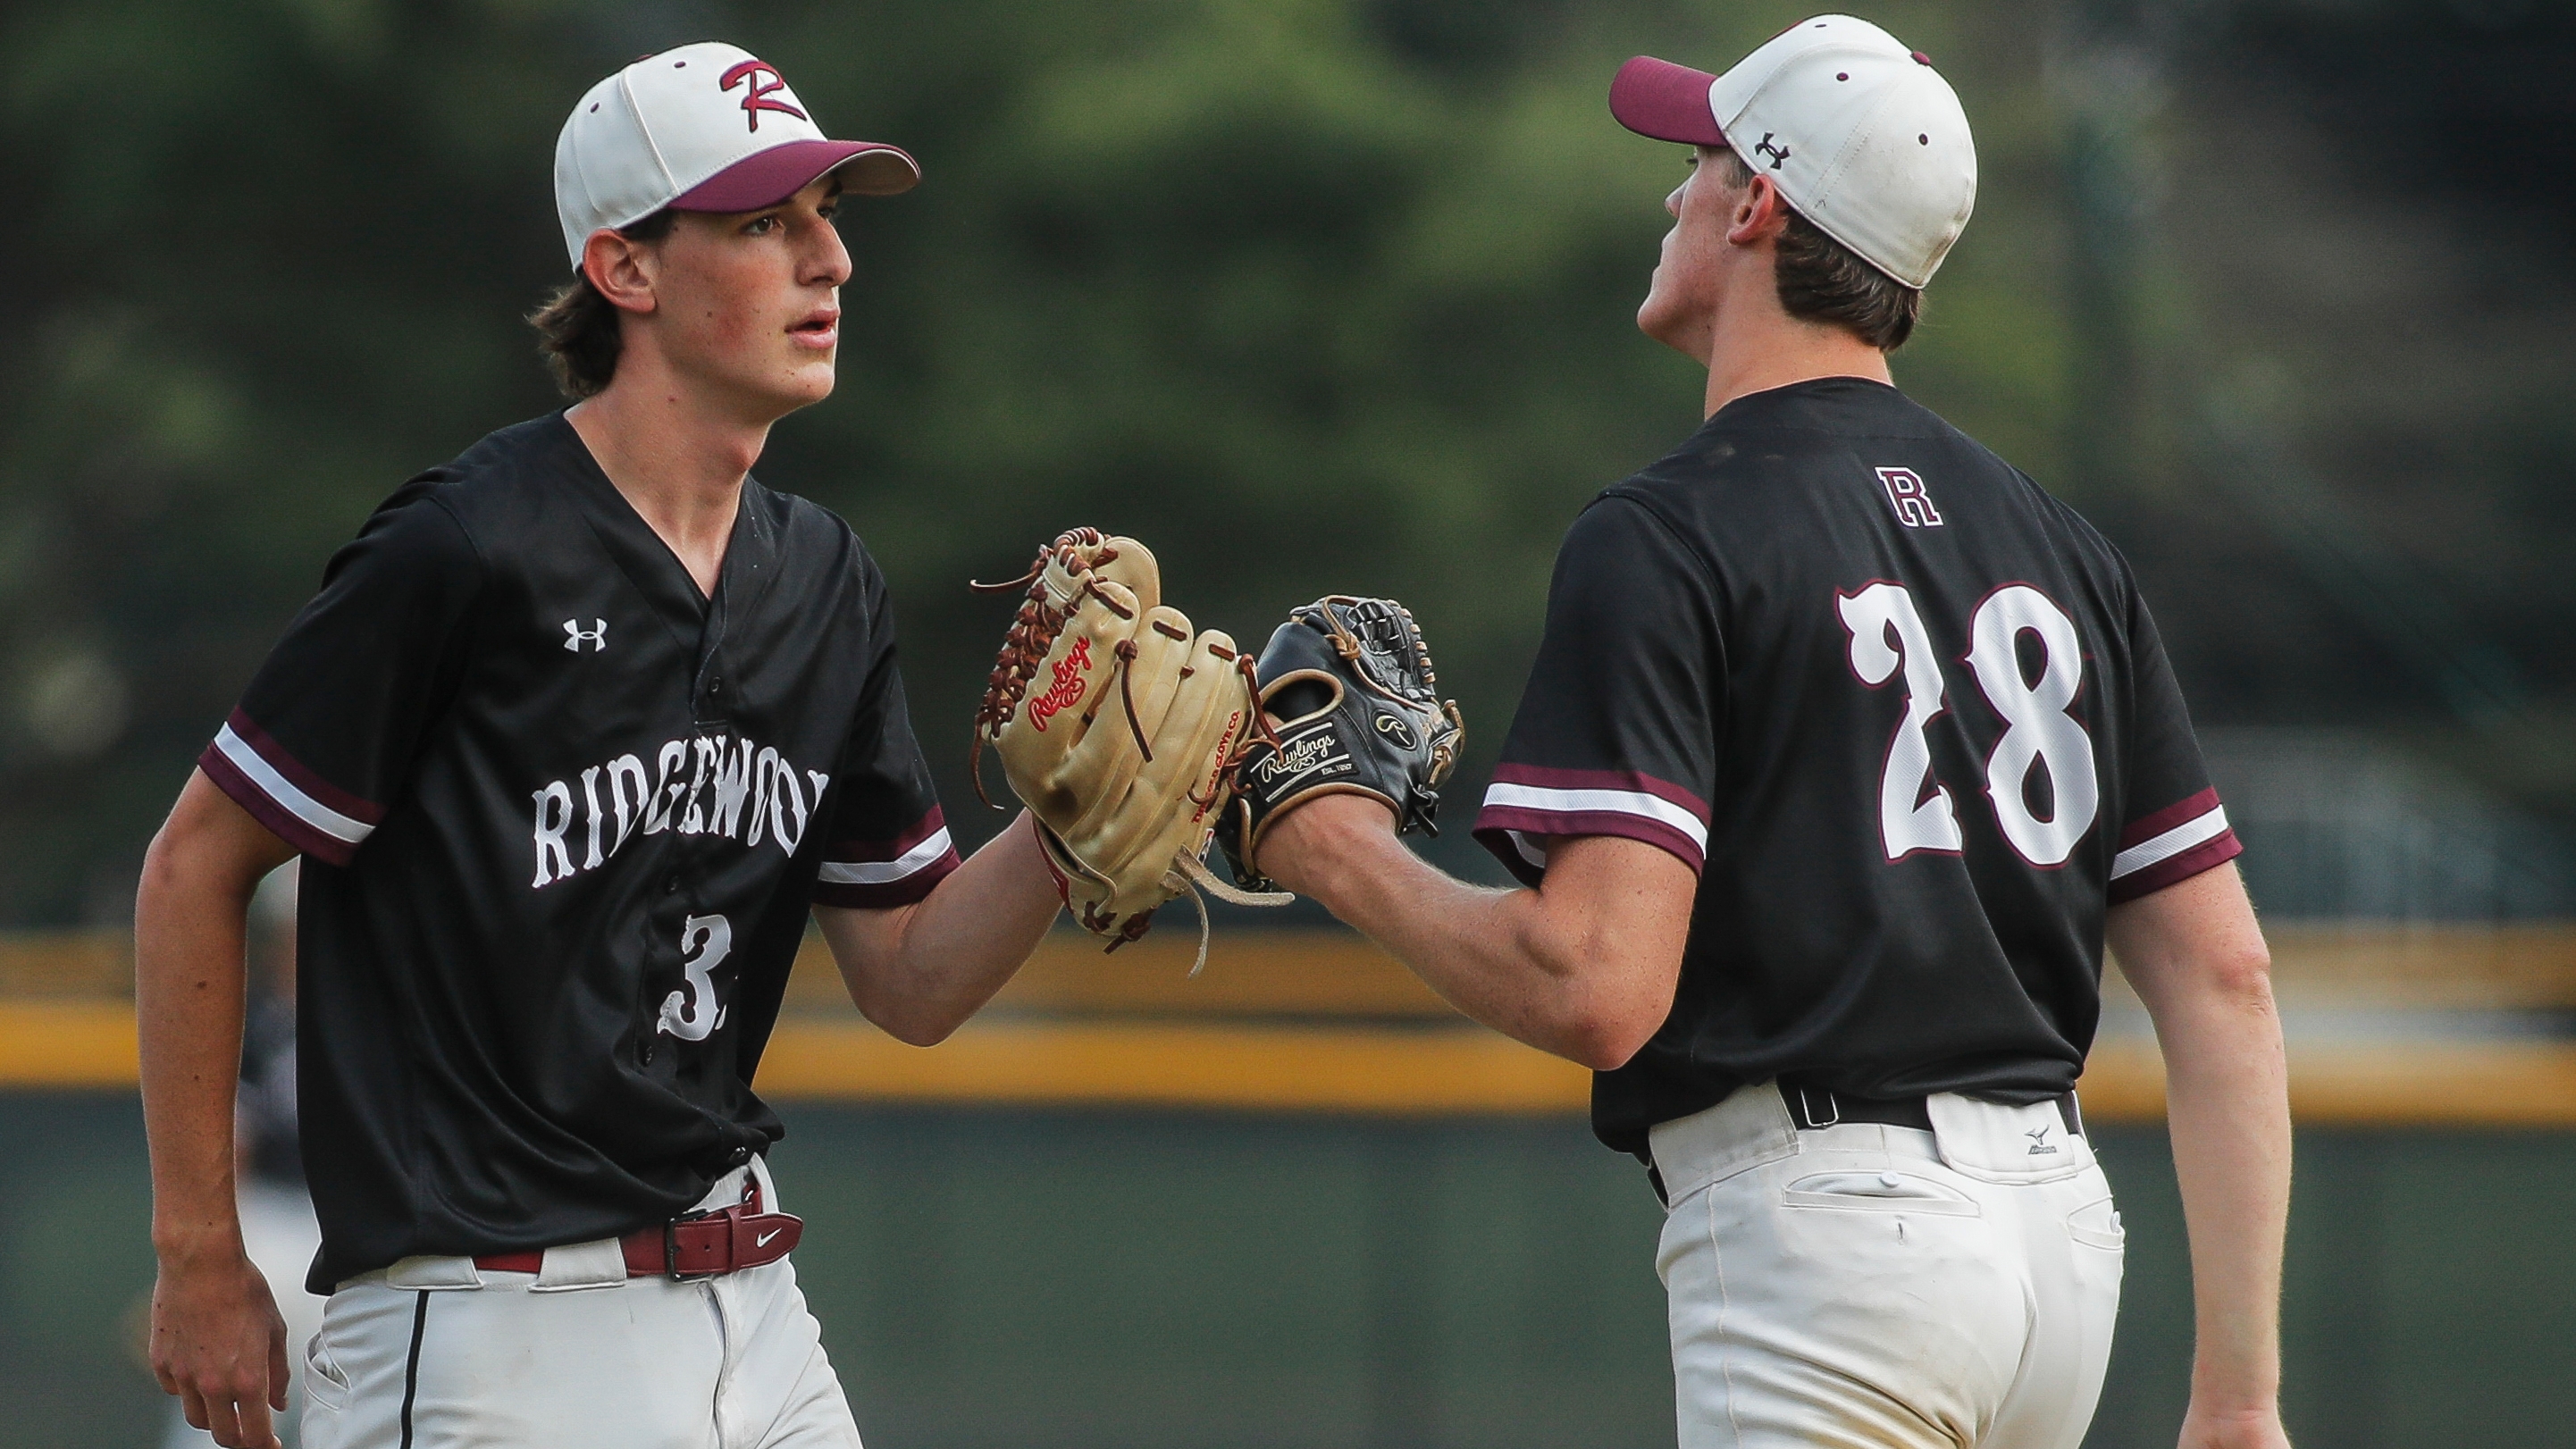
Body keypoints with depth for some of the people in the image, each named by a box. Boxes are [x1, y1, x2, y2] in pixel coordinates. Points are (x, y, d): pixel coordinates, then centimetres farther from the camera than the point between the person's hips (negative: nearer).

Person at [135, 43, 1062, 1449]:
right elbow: (194, 865, -7)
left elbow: (911, 986, 12)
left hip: (750, 1319, 7)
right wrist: (198, 1260, -4)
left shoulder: (826, 584, 10)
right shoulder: (464, 553, -12)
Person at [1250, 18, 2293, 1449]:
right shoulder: (2062, 543, 14)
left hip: (1821, 1224, -8)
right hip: (2064, 1226, 8)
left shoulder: (1668, 537, -7)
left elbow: (1598, 988, -17)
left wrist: (1348, 858, 2)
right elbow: (2226, 979, 10)